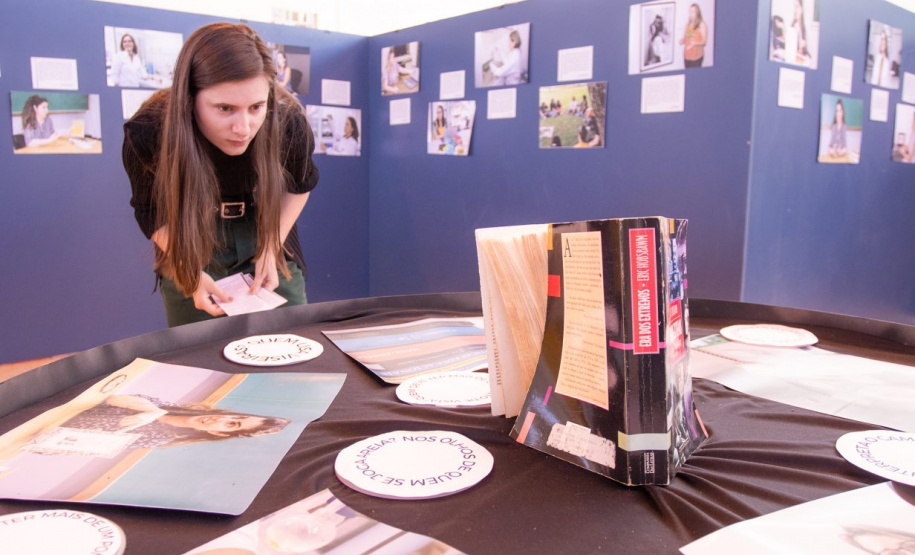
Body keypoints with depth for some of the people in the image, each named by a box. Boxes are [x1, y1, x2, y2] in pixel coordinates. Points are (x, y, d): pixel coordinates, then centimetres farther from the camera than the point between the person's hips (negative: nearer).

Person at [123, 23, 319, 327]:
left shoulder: (289, 121, -27)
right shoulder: (148, 133, -28)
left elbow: (298, 185, -5)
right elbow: (152, 213, -9)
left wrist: (272, 247, -12)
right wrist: (191, 270, -20)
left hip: (265, 231, 1)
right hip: (189, 244, 0)